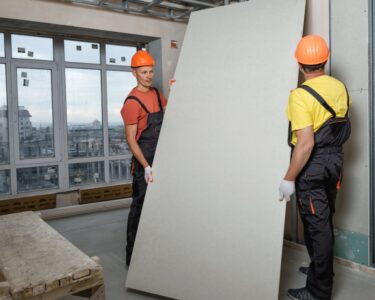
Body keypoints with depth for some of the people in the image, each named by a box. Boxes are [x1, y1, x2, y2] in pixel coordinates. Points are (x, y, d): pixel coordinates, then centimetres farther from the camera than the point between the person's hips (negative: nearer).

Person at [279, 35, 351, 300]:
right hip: (335, 161, 7)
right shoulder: (340, 87, 2)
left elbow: (306, 143, -26)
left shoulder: (300, 96, -22)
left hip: (312, 167, -7)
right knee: (324, 221, 21)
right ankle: (321, 269, 39)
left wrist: (289, 179, -20)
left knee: (316, 226, 2)